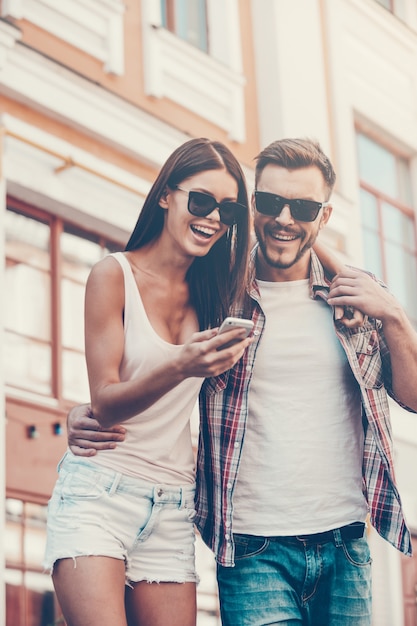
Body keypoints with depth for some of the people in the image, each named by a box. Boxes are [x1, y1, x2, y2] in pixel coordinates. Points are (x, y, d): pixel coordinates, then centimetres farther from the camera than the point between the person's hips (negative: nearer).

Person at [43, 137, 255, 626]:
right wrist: (180, 366, -26)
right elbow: (104, 404, -9)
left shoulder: (210, 292, 10)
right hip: (98, 494, -4)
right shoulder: (115, 275, -3)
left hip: (172, 509, 5)